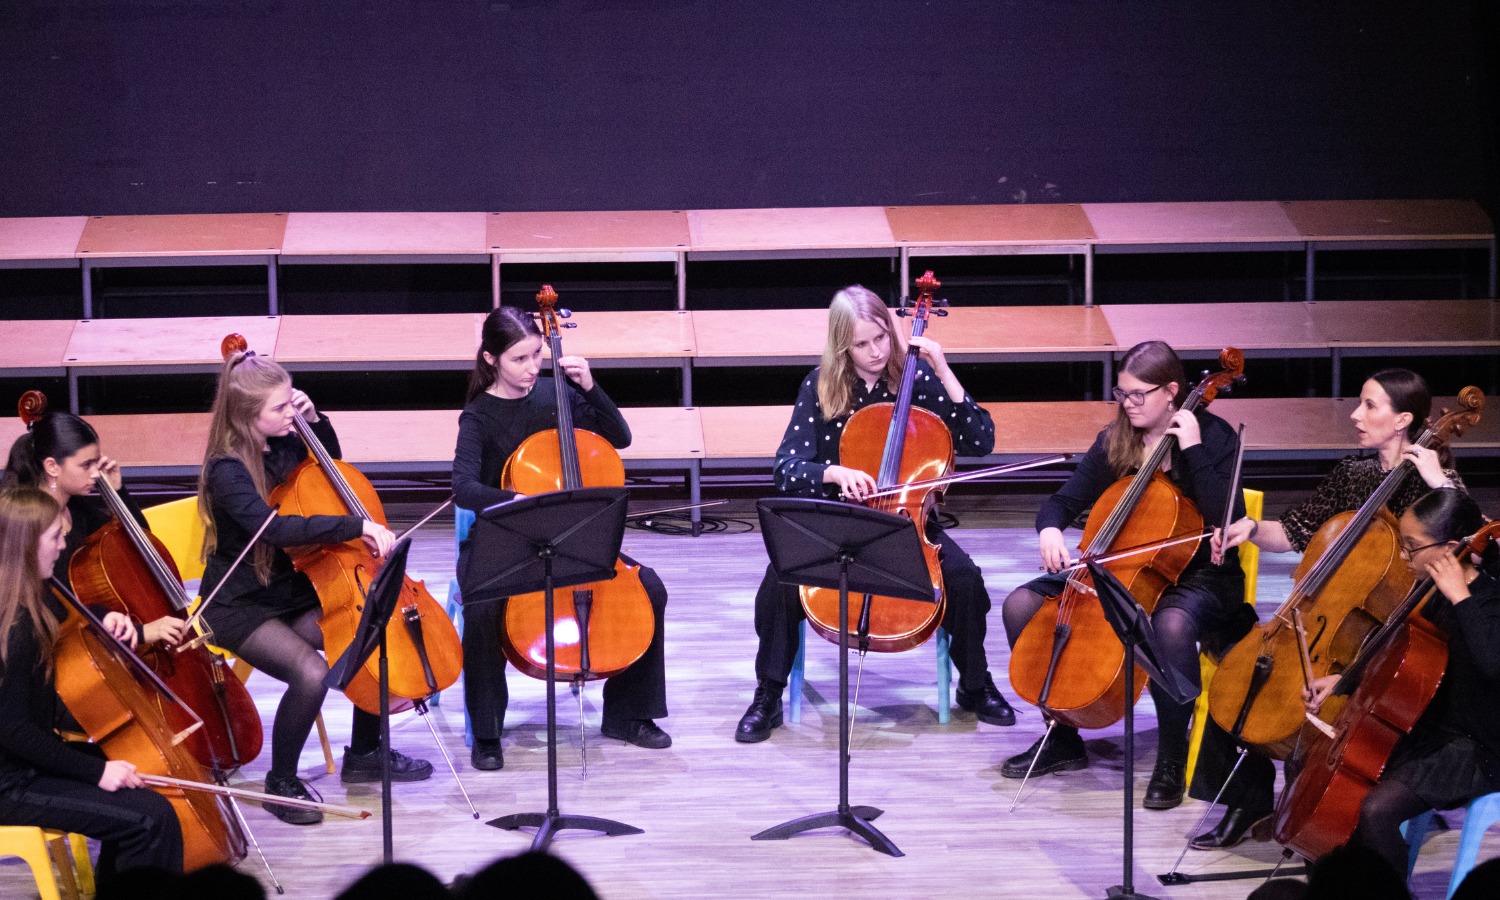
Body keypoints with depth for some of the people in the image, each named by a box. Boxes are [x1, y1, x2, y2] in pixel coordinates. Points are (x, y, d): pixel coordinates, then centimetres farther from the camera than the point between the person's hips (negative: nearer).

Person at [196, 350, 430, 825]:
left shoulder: (283, 444, 1)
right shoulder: (227, 470, -20)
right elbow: (275, 529, -37)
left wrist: (315, 420, 4)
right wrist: (358, 526, -41)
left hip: (293, 593, 7)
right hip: (240, 607, -7)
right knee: (311, 673, -30)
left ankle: (364, 755, 12)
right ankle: (281, 783, -6)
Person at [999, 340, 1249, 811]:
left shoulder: (1213, 436, -10)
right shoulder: (1114, 441, 4)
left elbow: (1227, 523, -21)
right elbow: (1063, 502, 6)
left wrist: (1194, 451, -25)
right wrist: (1050, 529, -18)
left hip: (1196, 576, -6)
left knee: (1172, 625, -42)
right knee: (1021, 605, -12)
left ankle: (1171, 760, -21)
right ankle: (1062, 739, 3)